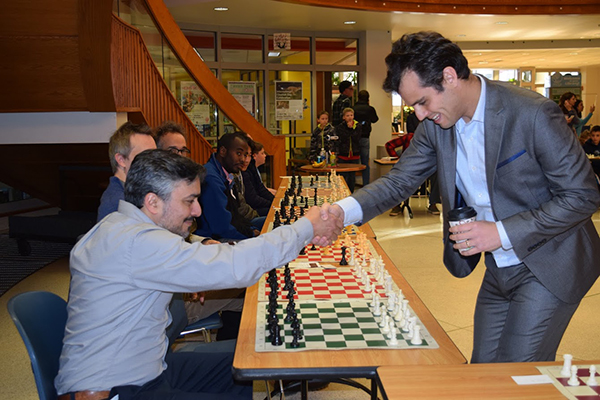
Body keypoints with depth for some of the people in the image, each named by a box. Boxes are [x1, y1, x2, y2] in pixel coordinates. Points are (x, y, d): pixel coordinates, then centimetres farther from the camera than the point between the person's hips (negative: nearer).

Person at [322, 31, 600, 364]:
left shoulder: (533, 114, -24)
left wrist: (502, 233, -25)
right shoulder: (435, 124, -5)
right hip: (498, 270, 6)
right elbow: (400, 180, 1)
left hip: (547, 268, -6)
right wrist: (344, 211, -17)